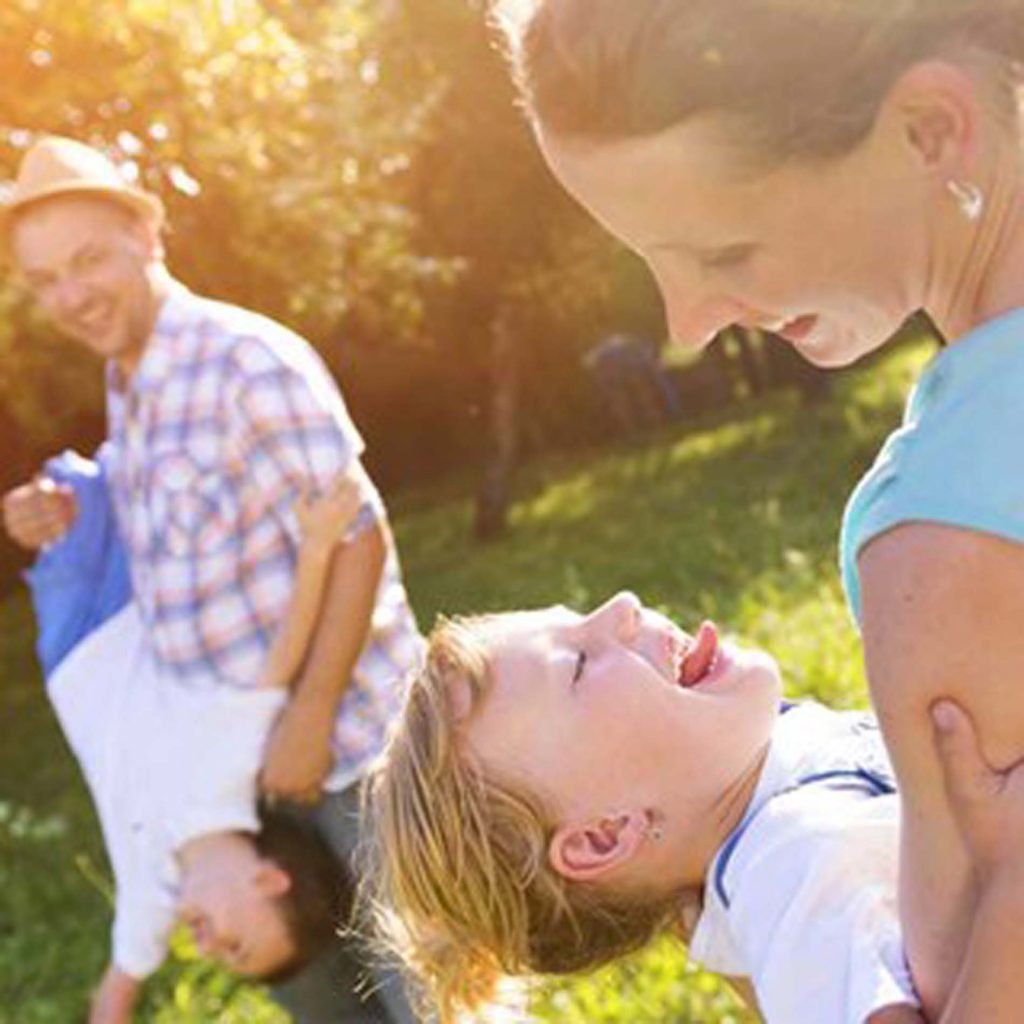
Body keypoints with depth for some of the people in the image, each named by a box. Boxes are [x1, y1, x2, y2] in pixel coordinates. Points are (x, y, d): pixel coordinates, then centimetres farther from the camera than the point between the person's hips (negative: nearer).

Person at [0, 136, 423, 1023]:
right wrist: (77, 523, 1)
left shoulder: (250, 361, -18)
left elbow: (357, 539, -21)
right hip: (244, 750, 8)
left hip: (350, 734, -8)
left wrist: (310, 718, -22)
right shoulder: (127, 389, 8)